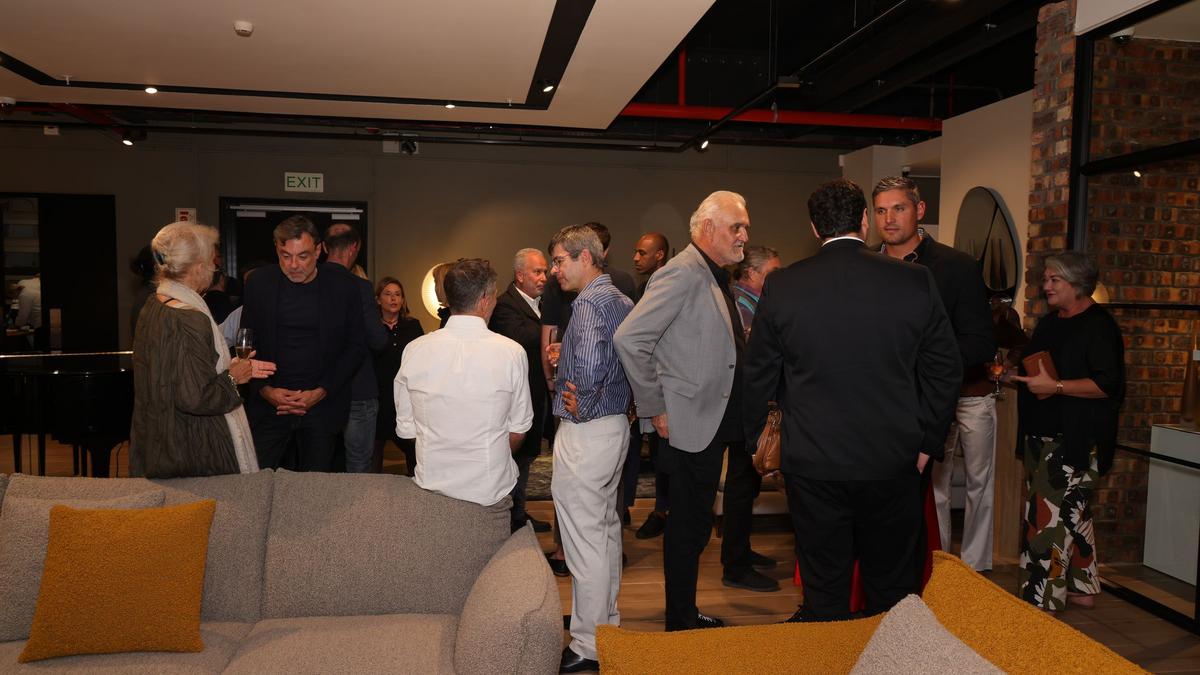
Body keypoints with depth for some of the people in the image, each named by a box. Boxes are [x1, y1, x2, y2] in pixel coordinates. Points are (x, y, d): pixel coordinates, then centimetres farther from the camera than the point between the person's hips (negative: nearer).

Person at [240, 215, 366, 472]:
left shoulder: (342, 288, -3)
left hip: (322, 404, -1)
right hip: (269, 403, 1)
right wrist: (265, 390, -7)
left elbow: (356, 347, 1)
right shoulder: (258, 283, 1)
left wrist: (321, 393, -8)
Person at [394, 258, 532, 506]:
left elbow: (406, 429, 1)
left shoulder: (414, 350, -7)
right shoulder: (511, 352, -11)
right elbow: (518, 430, -1)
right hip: (492, 490, -2)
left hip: (432, 484, 2)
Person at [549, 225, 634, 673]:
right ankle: (607, 621, 35)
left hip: (585, 431, -10)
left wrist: (582, 404, -18)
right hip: (616, 425, 10)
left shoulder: (590, 301, -18)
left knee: (585, 540, -1)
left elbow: (589, 362, -33)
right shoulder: (623, 300, 12)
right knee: (606, 528, 20)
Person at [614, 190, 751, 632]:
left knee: (694, 523, 18)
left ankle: (686, 615, 32)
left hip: (712, 425, 9)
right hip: (688, 424, -9)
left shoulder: (716, 277, 14)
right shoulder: (683, 273, -16)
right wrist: (654, 409, -20)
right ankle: (680, 622, 18)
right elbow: (629, 339, -24)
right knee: (689, 525, 2)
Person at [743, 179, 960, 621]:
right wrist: (927, 444, 12)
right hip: (892, 464, 1)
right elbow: (945, 370, 2)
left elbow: (758, 375, 1)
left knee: (824, 597, 12)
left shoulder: (781, 287, -6)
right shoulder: (916, 282, -4)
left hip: (812, 464, -1)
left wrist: (754, 435, 16)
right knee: (892, 591, 18)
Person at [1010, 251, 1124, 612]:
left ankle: (1040, 601, -2)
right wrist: (1016, 374, 8)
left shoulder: (1098, 325, -11)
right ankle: (1082, 589, 31)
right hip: (1044, 437, 9)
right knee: (1074, 513, 18)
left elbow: (1107, 385, -18)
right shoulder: (1049, 322, 15)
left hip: (1075, 442, -9)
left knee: (1051, 515, -9)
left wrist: (1055, 386, -23)